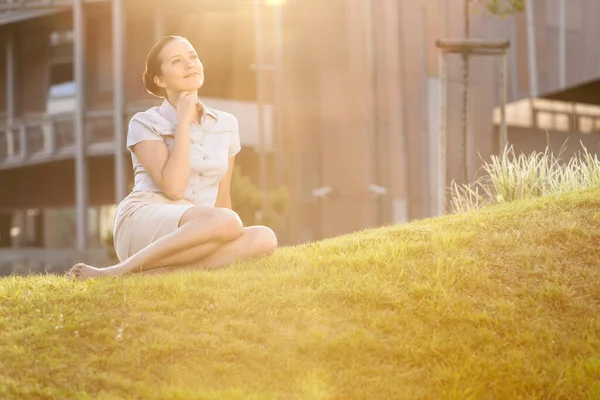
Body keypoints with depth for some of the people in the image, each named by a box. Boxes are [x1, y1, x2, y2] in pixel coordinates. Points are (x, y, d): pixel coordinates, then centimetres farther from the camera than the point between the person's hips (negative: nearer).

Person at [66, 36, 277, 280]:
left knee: (264, 238, -26)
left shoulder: (226, 125, 17)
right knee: (226, 222, -35)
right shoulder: (145, 123, 3)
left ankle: (155, 271, -30)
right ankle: (120, 271, -29)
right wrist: (184, 122, -6)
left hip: (196, 232, 5)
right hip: (141, 225, -5)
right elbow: (173, 187, -12)